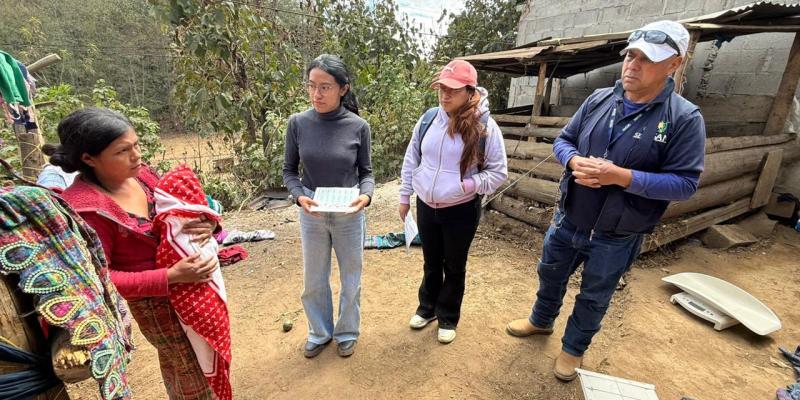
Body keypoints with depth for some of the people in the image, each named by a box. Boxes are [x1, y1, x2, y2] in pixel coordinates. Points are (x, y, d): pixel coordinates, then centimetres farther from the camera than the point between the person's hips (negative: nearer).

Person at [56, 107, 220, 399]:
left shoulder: (139, 174, -9)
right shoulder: (88, 209, -26)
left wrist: (208, 223, -19)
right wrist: (172, 276, -30)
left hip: (189, 284, 6)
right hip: (156, 301, -6)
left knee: (174, 359, 31)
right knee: (194, 371, 13)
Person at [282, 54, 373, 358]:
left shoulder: (358, 126, -12)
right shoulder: (298, 123, -9)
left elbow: (366, 172, -2)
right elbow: (289, 170, 0)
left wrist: (366, 196, -22)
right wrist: (299, 196, -18)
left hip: (349, 213, -1)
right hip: (312, 212, 1)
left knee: (351, 278, 15)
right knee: (314, 280, 17)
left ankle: (347, 332, 41)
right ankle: (319, 332, 43)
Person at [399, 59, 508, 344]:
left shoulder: (485, 127, -14)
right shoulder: (428, 119, -3)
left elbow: (499, 172, -7)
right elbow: (411, 160, 6)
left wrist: (469, 185, -23)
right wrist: (404, 196, 7)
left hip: (461, 211, -3)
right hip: (426, 206, 3)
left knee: (454, 267, 15)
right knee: (431, 263, 21)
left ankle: (448, 318, 38)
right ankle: (427, 308, 44)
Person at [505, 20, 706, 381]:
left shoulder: (685, 118, -14)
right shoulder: (599, 99, -3)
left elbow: (685, 183, -15)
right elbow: (563, 139, 4)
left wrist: (622, 177, -28)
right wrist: (574, 161, -19)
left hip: (615, 238, -3)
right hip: (567, 220, 4)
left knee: (593, 298, 18)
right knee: (550, 275, 23)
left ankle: (573, 349, 44)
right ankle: (540, 321, 51)